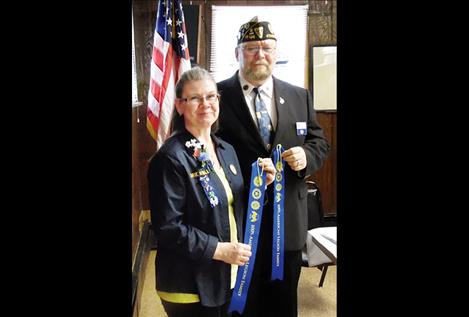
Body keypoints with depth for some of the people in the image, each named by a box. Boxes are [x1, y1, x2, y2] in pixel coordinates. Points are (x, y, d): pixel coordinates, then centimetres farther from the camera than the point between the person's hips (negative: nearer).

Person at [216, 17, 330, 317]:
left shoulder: (300, 96, 6)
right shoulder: (218, 95, -7)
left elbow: (319, 141, 11)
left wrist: (307, 155, -12)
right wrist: (250, 172, -20)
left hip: (288, 220, 4)